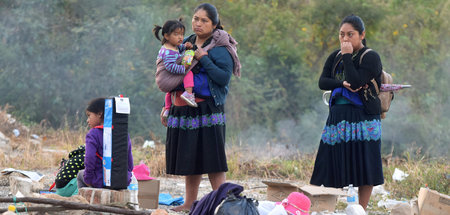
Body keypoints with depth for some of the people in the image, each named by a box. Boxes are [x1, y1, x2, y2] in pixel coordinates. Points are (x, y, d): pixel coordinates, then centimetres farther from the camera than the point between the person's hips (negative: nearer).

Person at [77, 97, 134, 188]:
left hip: (100, 182, -5)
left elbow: (89, 159, -20)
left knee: (80, 175, 28)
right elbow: (130, 161, 9)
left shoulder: (93, 134, -11)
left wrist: (88, 178, -7)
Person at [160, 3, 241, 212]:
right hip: (183, 109, 7)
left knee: (212, 160, -8)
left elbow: (224, 78, -16)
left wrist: (203, 59, -17)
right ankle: (189, 204, 16)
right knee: (189, 159, 10)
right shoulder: (186, 44, 15)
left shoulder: (220, 48, -6)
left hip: (207, 110, -7)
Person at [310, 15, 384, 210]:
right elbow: (322, 82, 3)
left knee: (364, 167, -4)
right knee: (332, 166, 5)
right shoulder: (335, 57, 13)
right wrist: (342, 84, -14)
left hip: (361, 118, -6)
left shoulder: (370, 58, -6)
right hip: (338, 117, 6)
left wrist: (347, 56, -13)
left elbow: (356, 82, -19)